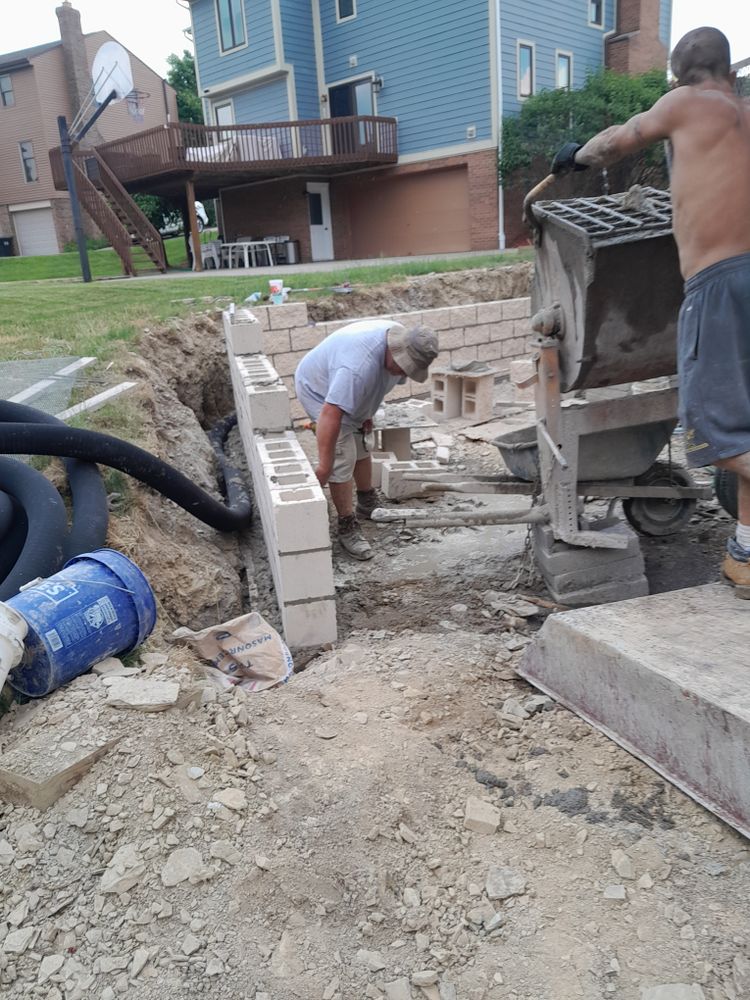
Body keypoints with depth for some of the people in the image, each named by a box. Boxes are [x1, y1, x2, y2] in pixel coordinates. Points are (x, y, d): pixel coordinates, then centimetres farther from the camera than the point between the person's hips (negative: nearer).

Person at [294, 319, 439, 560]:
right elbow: (331, 414, -47)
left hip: (345, 390, 9)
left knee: (361, 447, 18)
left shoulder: (401, 339, -14)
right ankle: (348, 529, -5)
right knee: (342, 458, -14)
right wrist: (324, 466, -46)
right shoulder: (359, 366, -43)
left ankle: (367, 504, 38)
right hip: (319, 389, -9)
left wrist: (368, 414, 8)